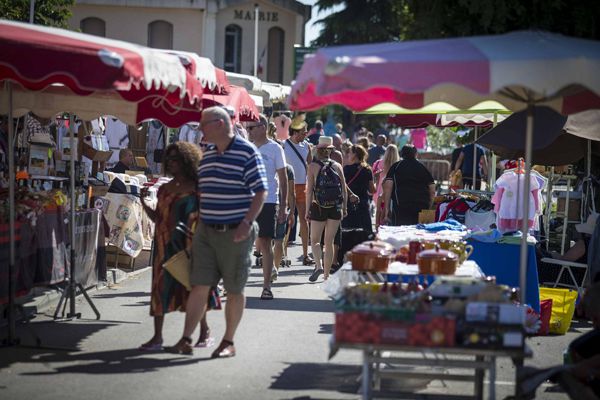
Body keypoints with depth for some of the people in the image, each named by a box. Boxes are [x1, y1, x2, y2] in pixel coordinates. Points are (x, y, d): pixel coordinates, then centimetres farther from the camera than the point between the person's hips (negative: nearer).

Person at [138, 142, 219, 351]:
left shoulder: (195, 189, -3)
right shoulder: (164, 189, 11)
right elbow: (157, 218, 13)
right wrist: (144, 203, 1)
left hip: (188, 244, -5)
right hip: (165, 244, 5)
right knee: (161, 286, 1)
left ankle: (205, 331, 19)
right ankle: (157, 337, 3)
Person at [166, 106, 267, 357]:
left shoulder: (247, 153, -8)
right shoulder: (207, 155, 12)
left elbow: (260, 192, -11)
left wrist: (247, 222, -20)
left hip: (235, 233, -6)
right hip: (206, 230, 6)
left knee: (234, 290, 5)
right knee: (199, 286, 2)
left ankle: (228, 342, 15)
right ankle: (186, 339, 2)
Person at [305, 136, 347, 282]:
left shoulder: (313, 166, -4)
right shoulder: (337, 166, 4)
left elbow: (309, 190, -7)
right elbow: (344, 189, 5)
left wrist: (307, 210, -4)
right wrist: (344, 208, 13)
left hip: (319, 207, -3)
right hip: (335, 207, 3)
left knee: (315, 240, 8)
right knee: (329, 242, 10)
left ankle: (318, 266, -15)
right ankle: (326, 274, 11)